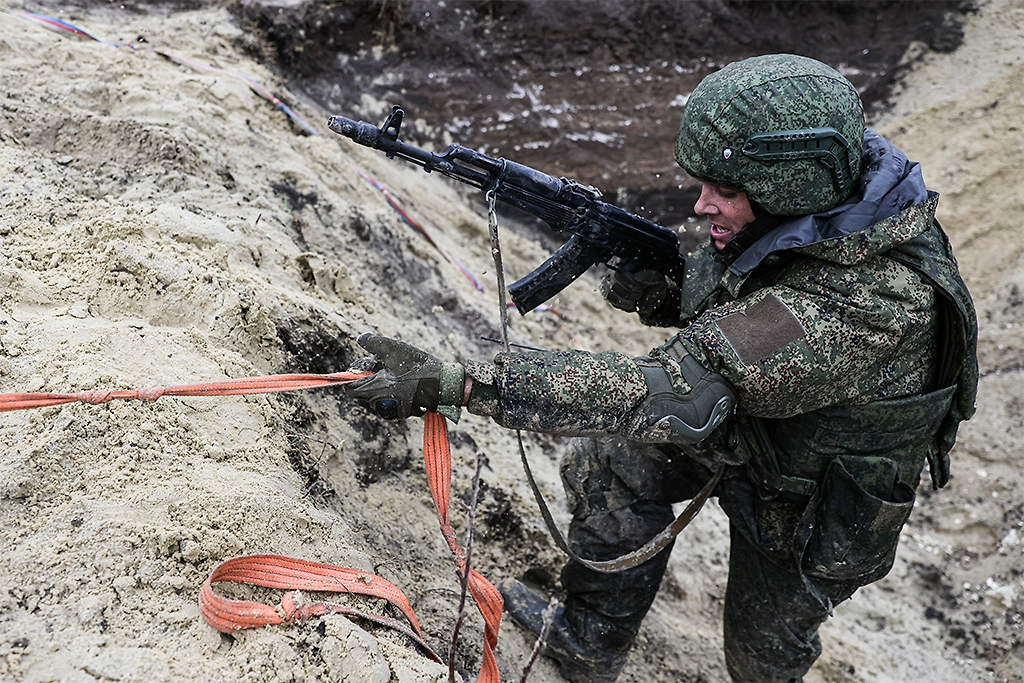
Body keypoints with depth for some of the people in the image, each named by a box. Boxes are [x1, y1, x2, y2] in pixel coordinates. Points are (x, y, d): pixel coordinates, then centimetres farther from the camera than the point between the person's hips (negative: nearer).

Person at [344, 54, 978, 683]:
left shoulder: (860, 308, -45)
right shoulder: (814, 212, -18)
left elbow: (661, 394, -51)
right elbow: (734, 310, -1)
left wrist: (456, 383, -54)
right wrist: (657, 294, -26)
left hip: (809, 501, -6)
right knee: (611, 470, 6)